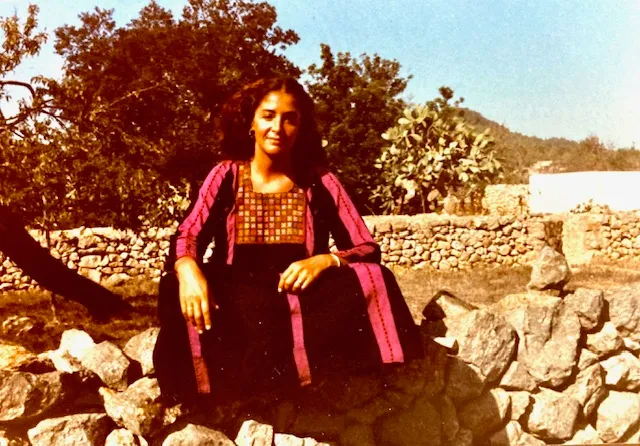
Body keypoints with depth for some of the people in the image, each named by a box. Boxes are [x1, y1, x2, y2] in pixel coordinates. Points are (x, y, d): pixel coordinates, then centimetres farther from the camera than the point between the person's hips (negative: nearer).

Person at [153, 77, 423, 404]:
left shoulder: (321, 182, 3)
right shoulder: (226, 175, 4)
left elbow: (369, 249, 0)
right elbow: (187, 236, -6)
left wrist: (326, 261, -22)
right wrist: (189, 270, -30)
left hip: (302, 300, 1)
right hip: (235, 304, 0)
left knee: (372, 281, -25)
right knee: (179, 292, -30)